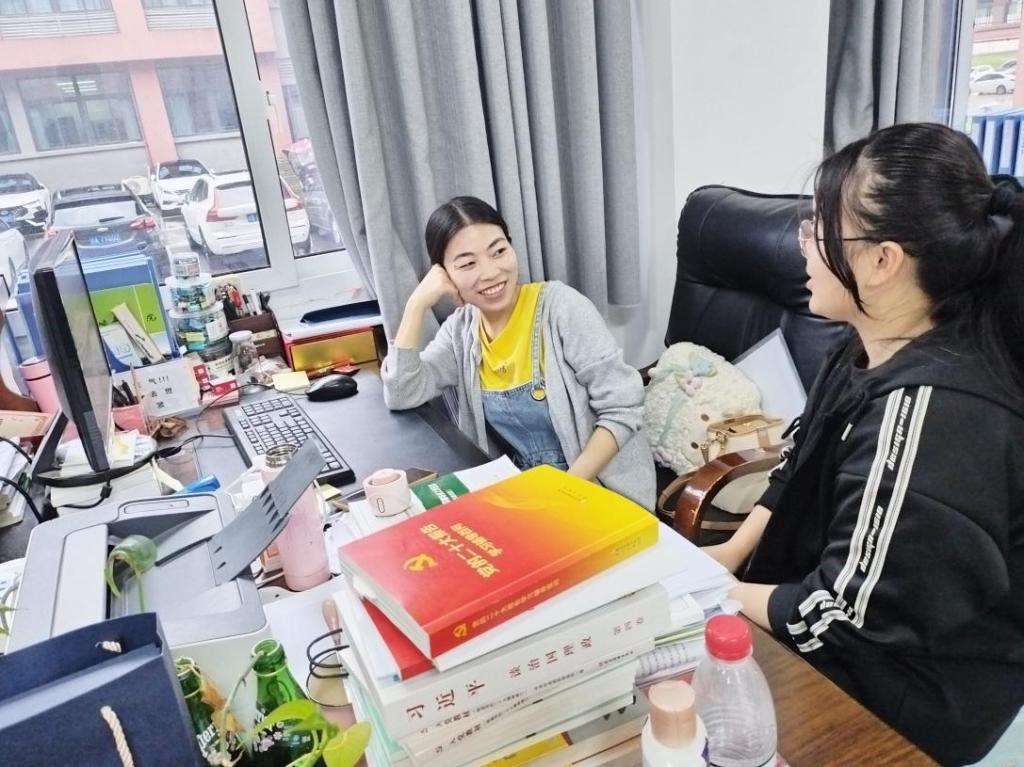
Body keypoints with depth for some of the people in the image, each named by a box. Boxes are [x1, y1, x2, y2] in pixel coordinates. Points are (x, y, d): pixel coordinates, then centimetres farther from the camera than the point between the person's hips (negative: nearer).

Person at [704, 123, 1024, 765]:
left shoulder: (929, 411, -33)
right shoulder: (873, 351, -2)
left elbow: (844, 614, -28)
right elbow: (800, 468, 7)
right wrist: (733, 552, -3)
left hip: (904, 699, -7)